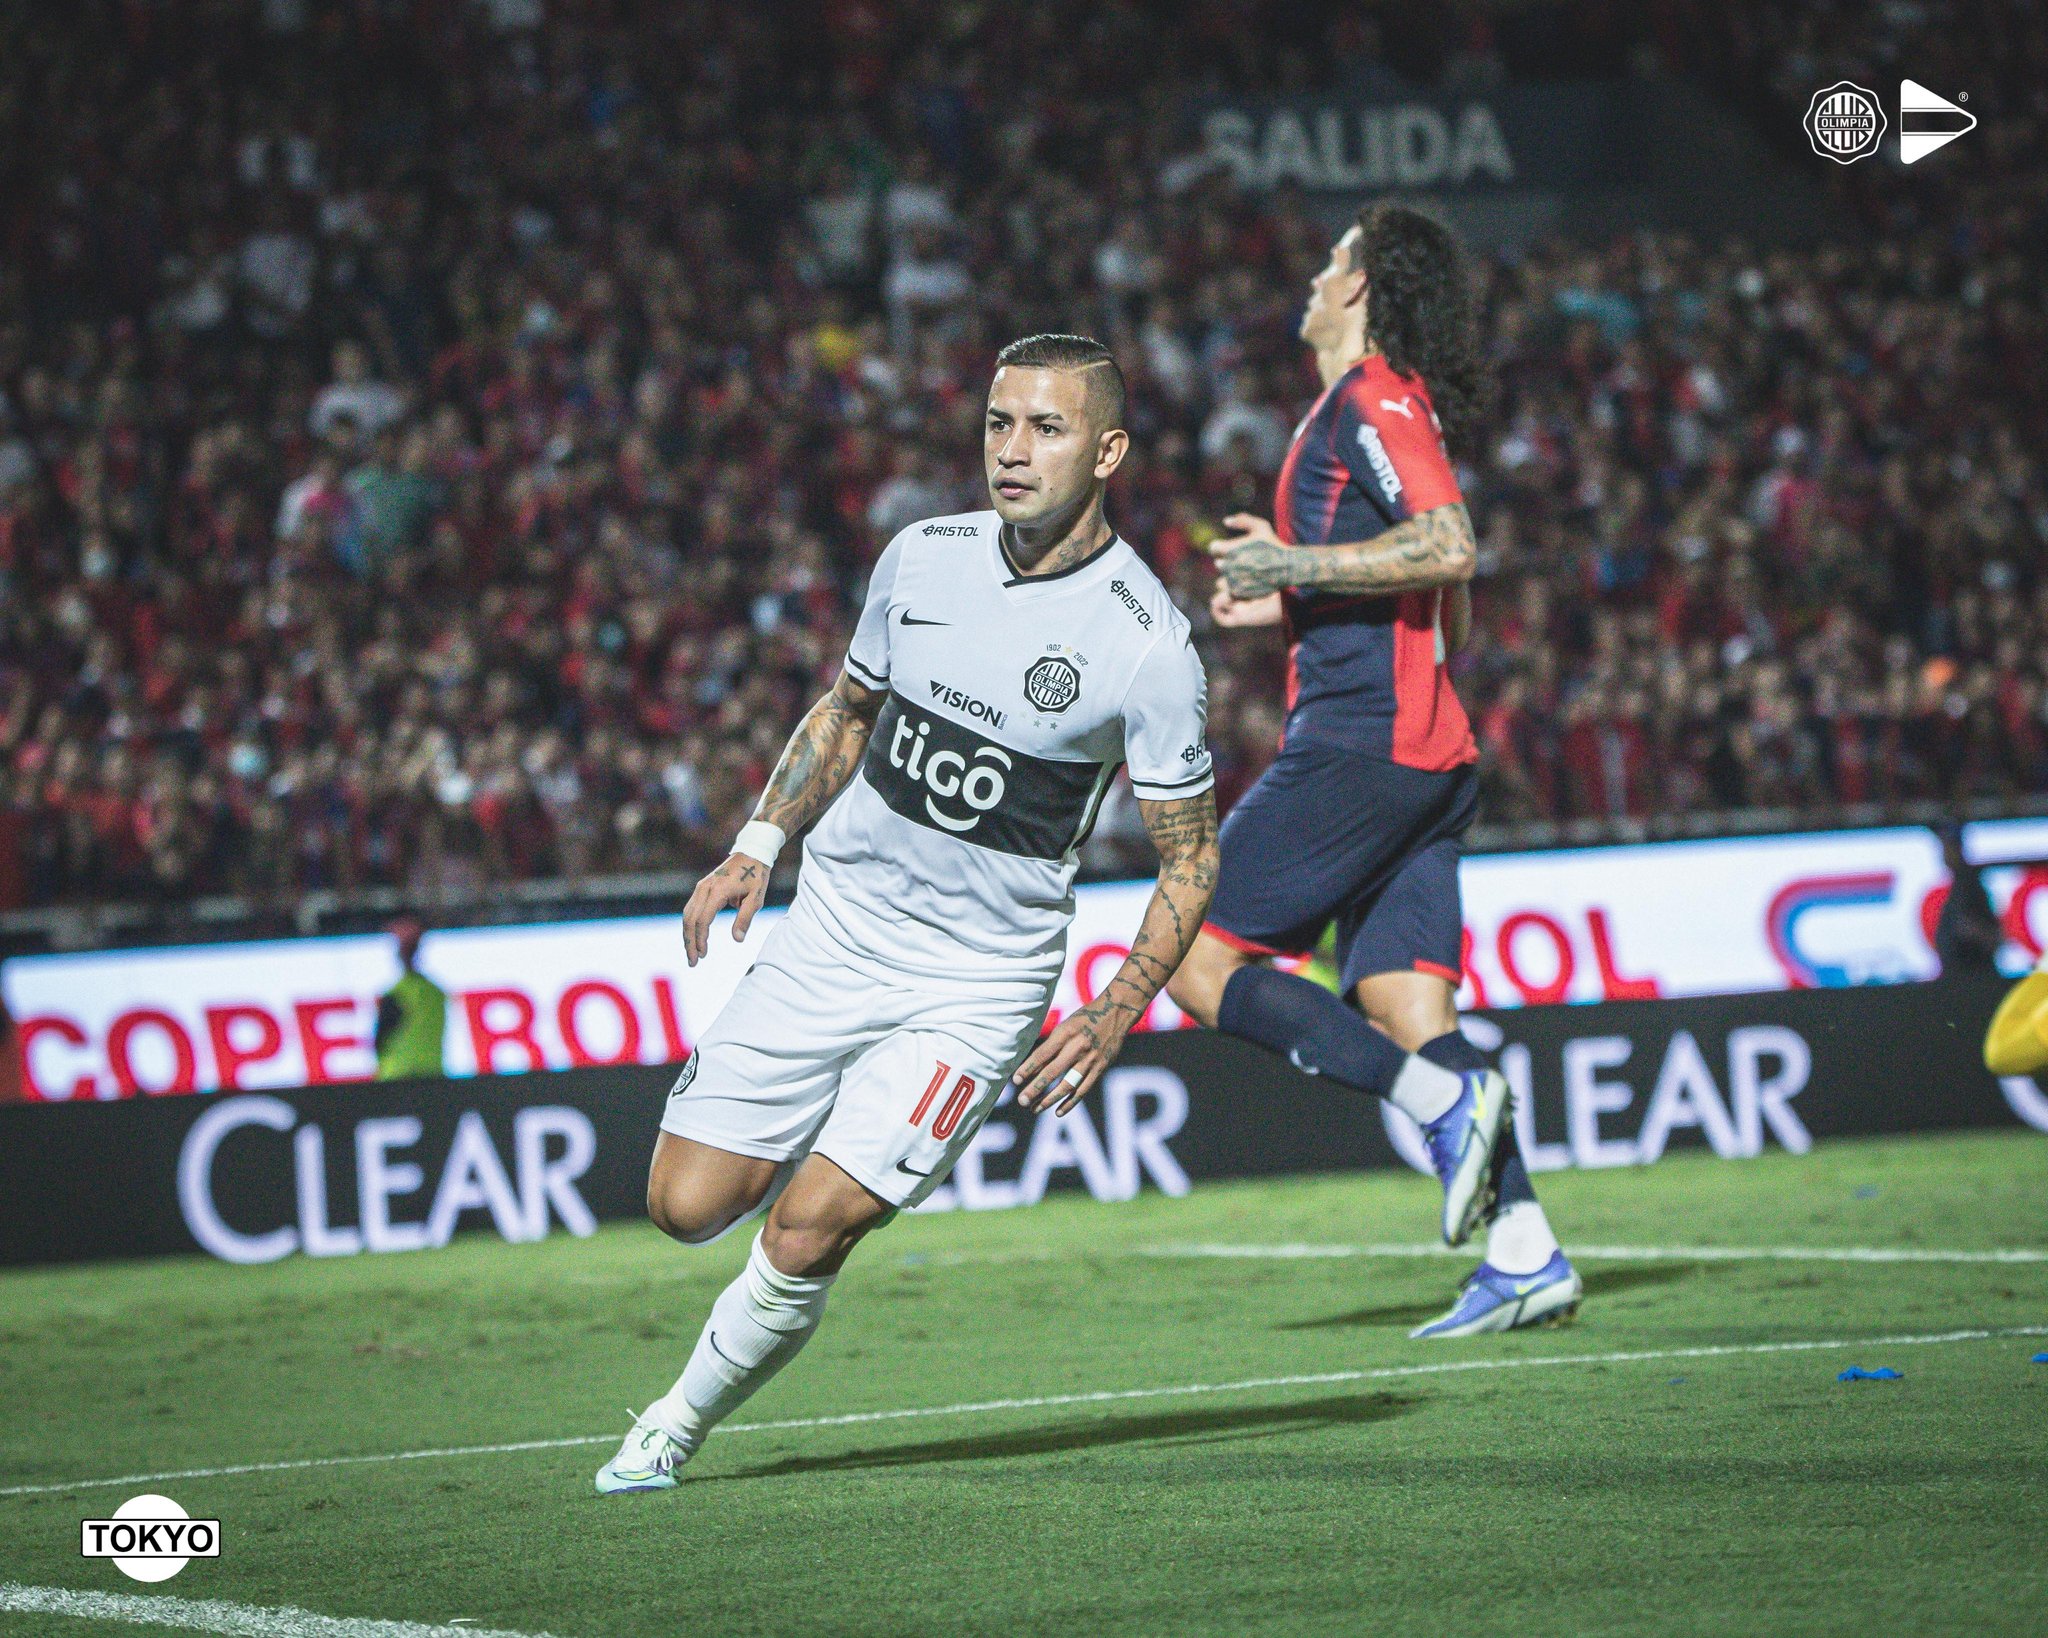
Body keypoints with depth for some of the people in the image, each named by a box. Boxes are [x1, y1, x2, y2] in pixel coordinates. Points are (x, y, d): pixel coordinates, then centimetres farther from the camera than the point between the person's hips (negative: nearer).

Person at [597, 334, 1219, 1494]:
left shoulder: (1148, 645, -14)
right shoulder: (923, 559, -1)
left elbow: (1192, 854, -5)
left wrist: (1115, 1017, -14)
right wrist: (759, 844, 6)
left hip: (979, 984, -4)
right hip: (834, 931, 4)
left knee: (804, 1236, -14)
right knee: (689, 1205, -1)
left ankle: (681, 1423, 12)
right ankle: (833, 1147, 31)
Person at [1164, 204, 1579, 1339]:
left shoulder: (1373, 398, -7)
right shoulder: (1376, 408, 23)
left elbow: (1447, 547, -22)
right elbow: (1449, 615, 29)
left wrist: (1295, 565, -14)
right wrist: (1291, 601, 27)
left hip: (1360, 738, -10)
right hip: (1421, 750, 10)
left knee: (1197, 959, -8)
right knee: (1404, 1008, 4)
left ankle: (1445, 1097, -18)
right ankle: (1526, 1255, -5)